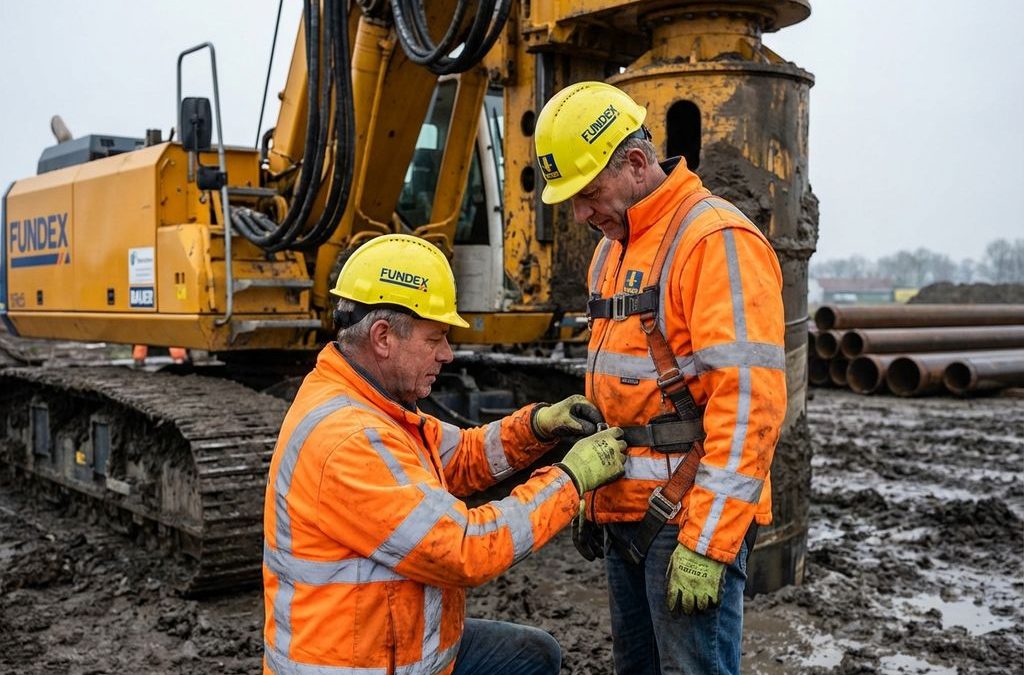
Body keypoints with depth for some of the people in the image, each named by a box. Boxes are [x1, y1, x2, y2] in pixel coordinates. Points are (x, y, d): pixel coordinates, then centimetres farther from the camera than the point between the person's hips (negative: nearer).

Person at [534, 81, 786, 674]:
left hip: (691, 519, -9)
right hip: (625, 514, 9)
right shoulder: (612, 250, 14)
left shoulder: (717, 241, -15)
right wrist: (591, 493, 18)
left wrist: (706, 544, -23)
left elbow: (750, 403, -22)